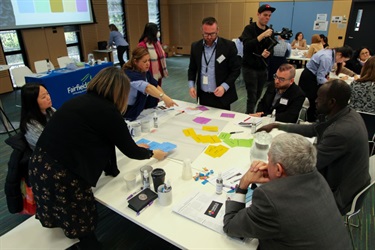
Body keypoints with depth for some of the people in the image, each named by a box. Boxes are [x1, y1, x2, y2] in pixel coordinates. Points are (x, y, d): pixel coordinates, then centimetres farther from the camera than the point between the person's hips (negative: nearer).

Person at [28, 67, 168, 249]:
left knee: (69, 219, 29)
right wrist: (153, 154, 15)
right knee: (83, 227, 17)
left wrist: (133, 146, 31)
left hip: (39, 166, 8)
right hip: (62, 175, -7)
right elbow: (129, 151, -5)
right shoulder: (107, 111, -15)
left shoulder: (81, 101, 9)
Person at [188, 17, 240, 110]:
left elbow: (236, 69, -5)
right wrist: (191, 85, -4)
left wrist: (224, 86, -18)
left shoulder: (228, 45, -7)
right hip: (203, 96, 3)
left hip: (221, 96, -2)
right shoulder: (195, 46, 3)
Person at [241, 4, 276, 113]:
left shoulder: (270, 31, 10)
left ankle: (249, 114, 25)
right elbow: (246, 46, -22)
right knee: (252, 96, -7)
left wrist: (267, 53, -13)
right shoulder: (249, 29, -7)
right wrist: (262, 35, -30)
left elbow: (271, 49, 10)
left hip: (262, 68, 6)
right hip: (249, 67, -5)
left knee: (258, 95, 9)